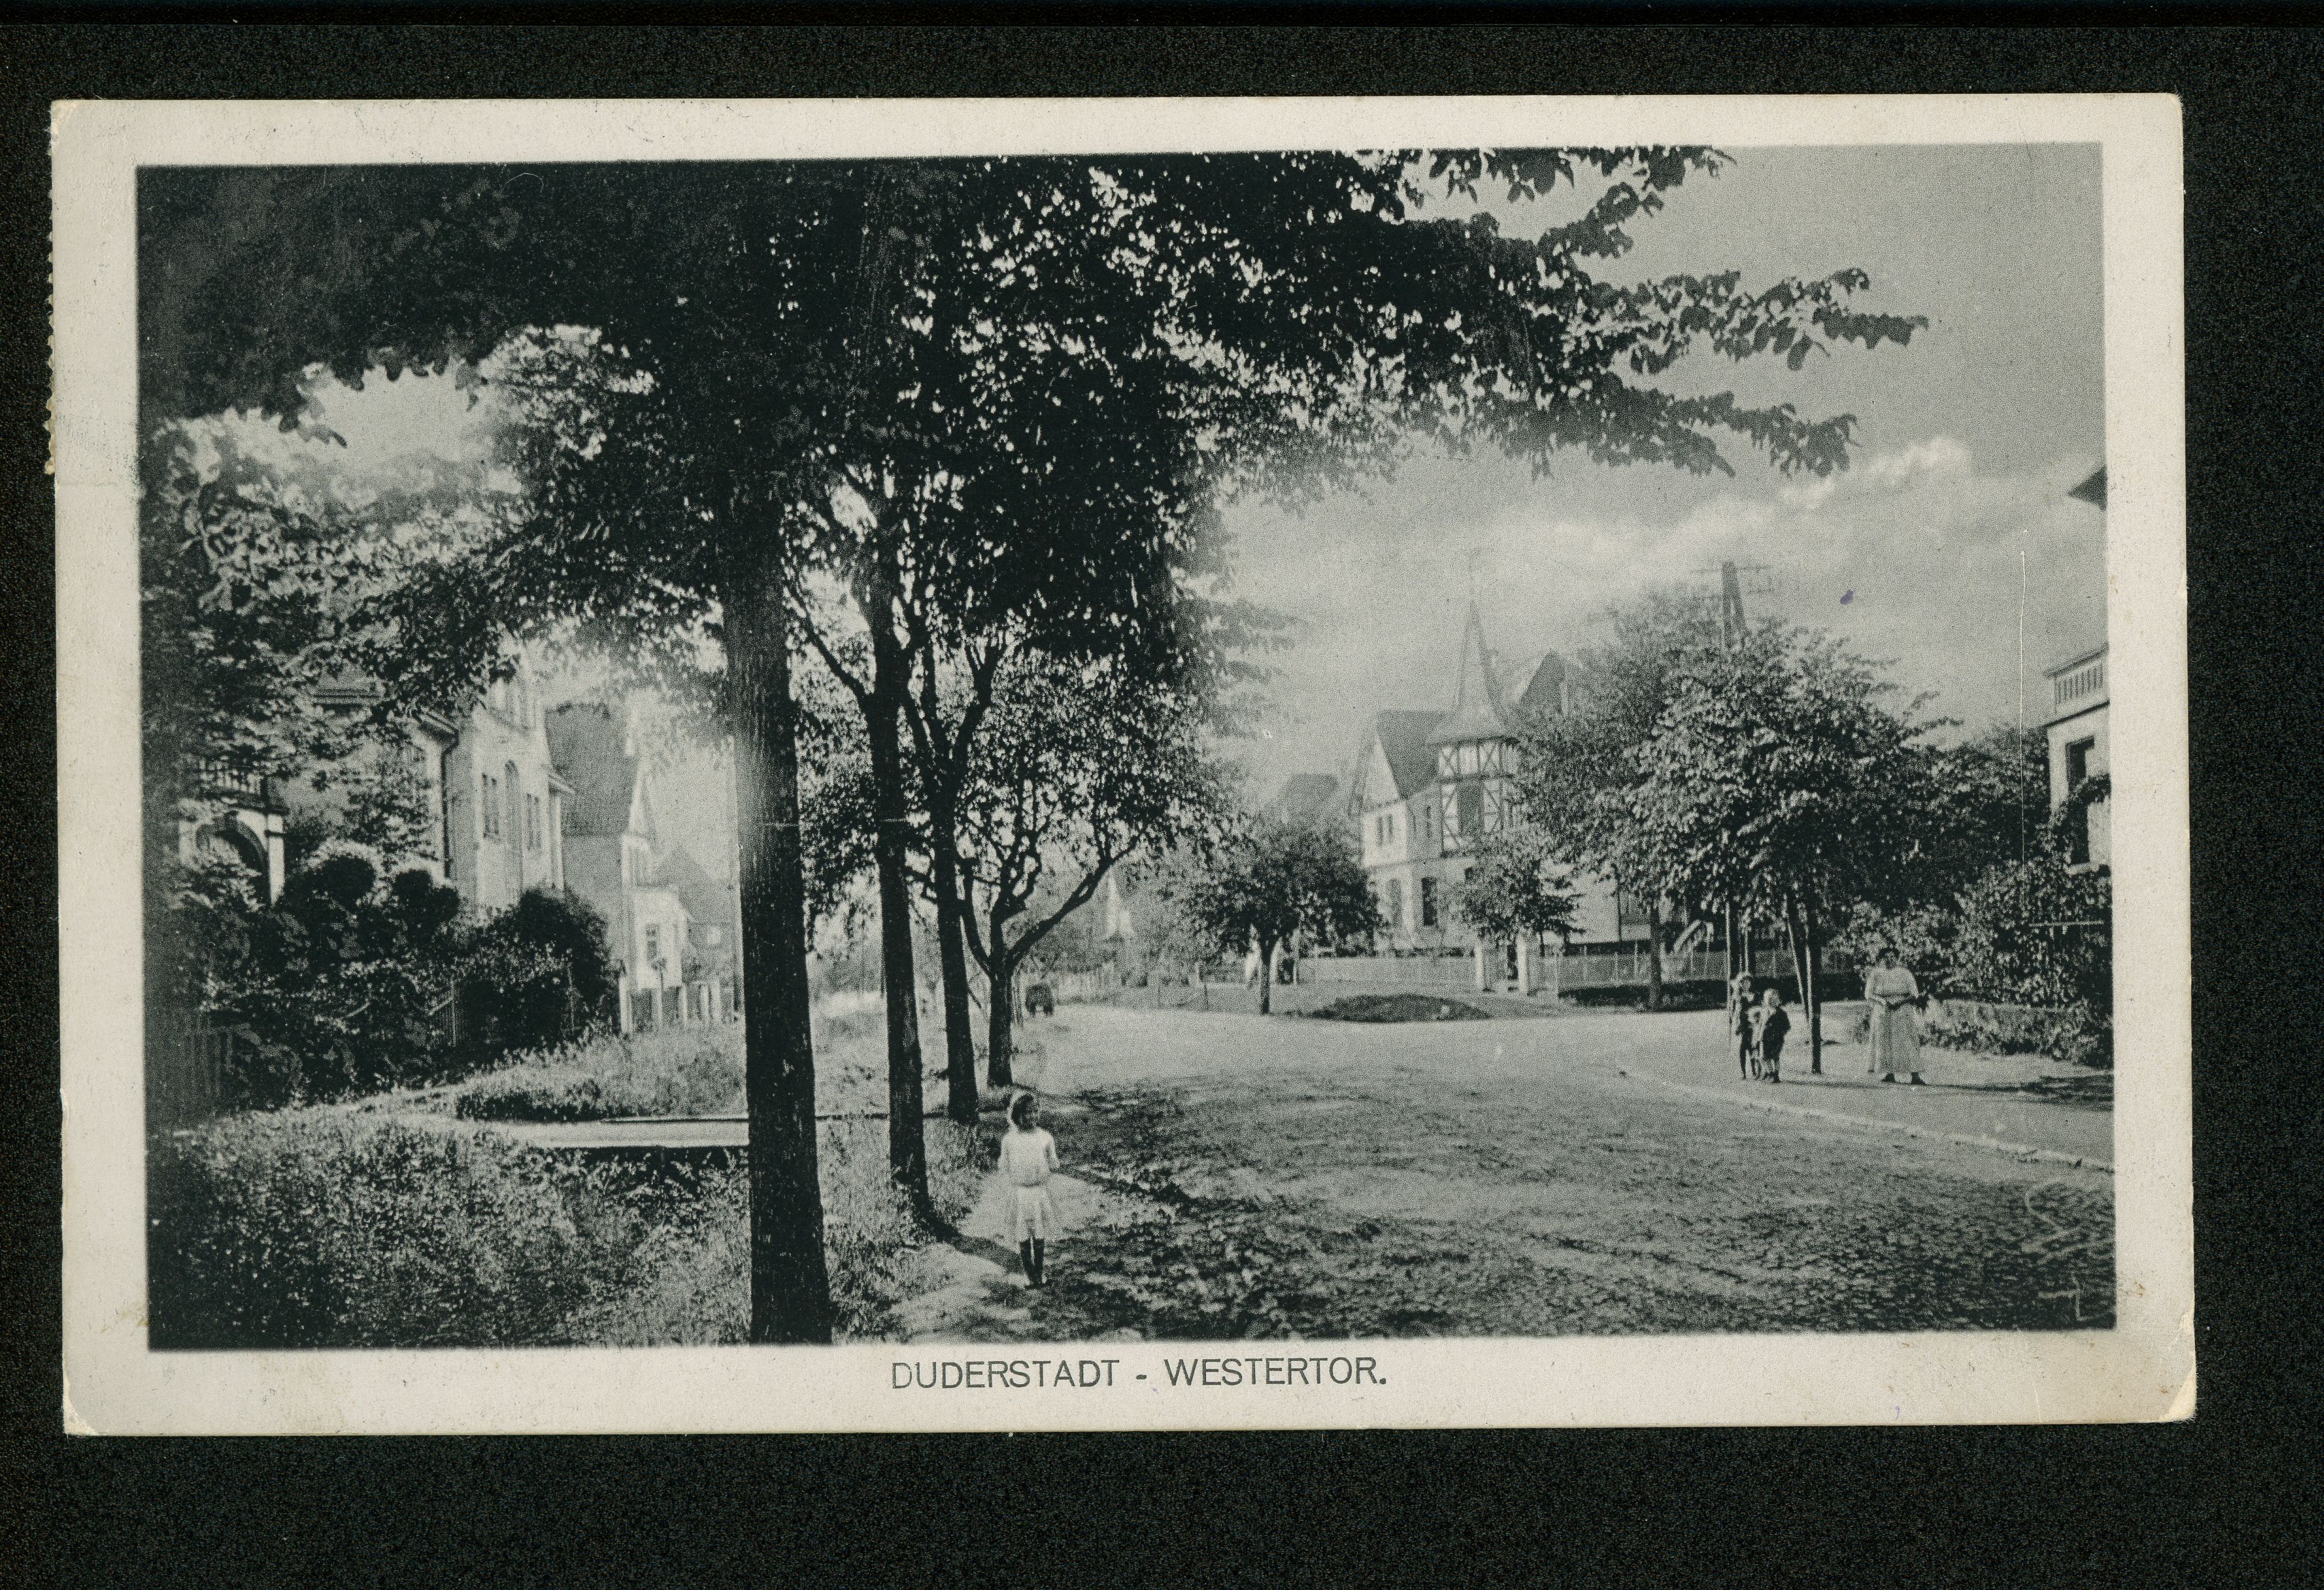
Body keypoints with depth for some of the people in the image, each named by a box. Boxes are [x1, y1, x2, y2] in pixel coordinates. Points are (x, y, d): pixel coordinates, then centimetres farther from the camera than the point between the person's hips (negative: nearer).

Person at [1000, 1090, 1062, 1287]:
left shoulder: (1045, 1138, -1)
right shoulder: (1009, 1139, -4)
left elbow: (1053, 1165, 6)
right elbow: (1004, 1169, 0)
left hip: (1041, 1191, 1)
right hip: (1019, 1192, -1)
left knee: (1040, 1236, 8)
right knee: (1023, 1236, 5)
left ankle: (1041, 1272, 22)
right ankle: (1030, 1274, 17)